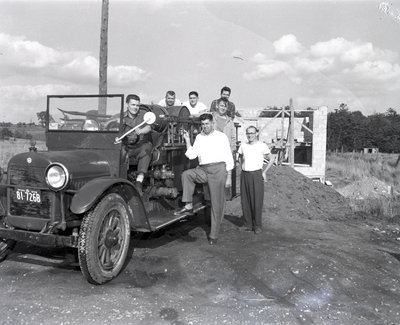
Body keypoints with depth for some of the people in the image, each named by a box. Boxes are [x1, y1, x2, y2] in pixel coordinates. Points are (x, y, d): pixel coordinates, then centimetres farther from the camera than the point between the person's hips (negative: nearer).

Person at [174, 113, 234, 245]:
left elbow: (228, 157, 5)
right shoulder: (199, 137, 15)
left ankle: (214, 234, 5)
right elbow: (191, 155, 7)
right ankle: (188, 206, -17)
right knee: (186, 174, -25)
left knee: (217, 204, -3)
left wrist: (228, 175, 0)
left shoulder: (221, 136, 6)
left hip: (218, 169, -3)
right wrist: (187, 140, -2)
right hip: (203, 170, 4)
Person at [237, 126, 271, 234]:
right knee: (245, 200, 5)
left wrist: (264, 172, -1)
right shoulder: (243, 145, 8)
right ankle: (248, 224, 14)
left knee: (257, 201, -4)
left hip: (256, 174, -4)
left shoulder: (262, 146, -4)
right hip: (244, 175, 4)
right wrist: (243, 167, 13)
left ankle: (257, 225, 5)